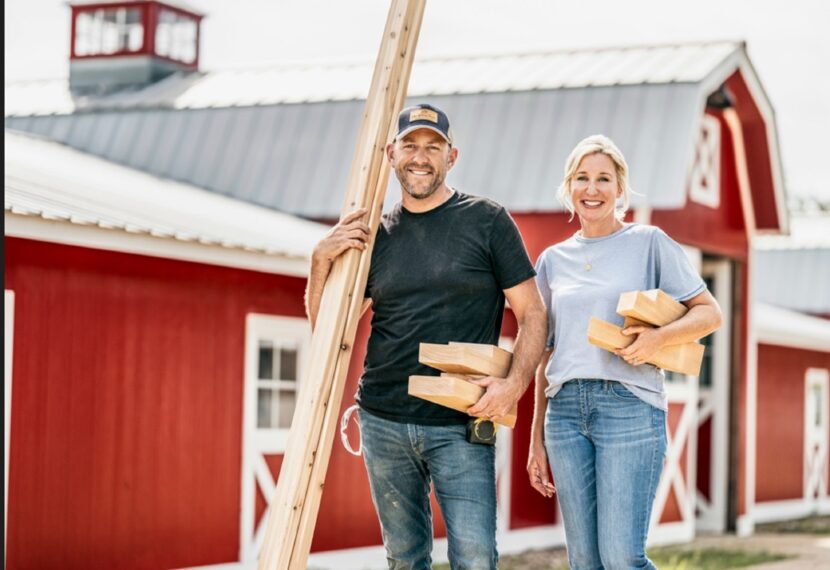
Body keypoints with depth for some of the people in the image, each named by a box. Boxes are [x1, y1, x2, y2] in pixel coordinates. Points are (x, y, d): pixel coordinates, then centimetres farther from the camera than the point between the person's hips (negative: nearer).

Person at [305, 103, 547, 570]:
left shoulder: (488, 221, 1)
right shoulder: (376, 235, 11)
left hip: (461, 425, -3)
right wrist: (322, 260, -3)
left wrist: (515, 383, -16)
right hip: (383, 422, 4)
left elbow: (532, 313, 0)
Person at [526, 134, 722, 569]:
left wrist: (657, 337, -18)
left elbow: (709, 313, 2)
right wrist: (536, 437, 16)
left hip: (629, 404, -4)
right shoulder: (553, 260, 16)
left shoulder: (649, 242, 4)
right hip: (565, 409, 4)